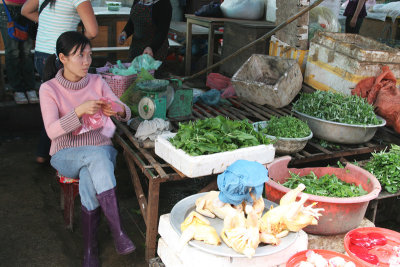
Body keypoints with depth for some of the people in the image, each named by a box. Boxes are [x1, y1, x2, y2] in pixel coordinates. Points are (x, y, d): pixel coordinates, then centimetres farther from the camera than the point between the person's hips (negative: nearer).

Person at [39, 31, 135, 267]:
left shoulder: (97, 82, 3)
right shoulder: (49, 89, -5)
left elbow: (126, 114, 1)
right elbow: (52, 131, -17)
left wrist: (118, 110, -24)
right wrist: (80, 111, -32)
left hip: (101, 151, 2)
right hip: (66, 156, -2)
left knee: (89, 180, -34)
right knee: (98, 155, -37)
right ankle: (118, 231, -35)